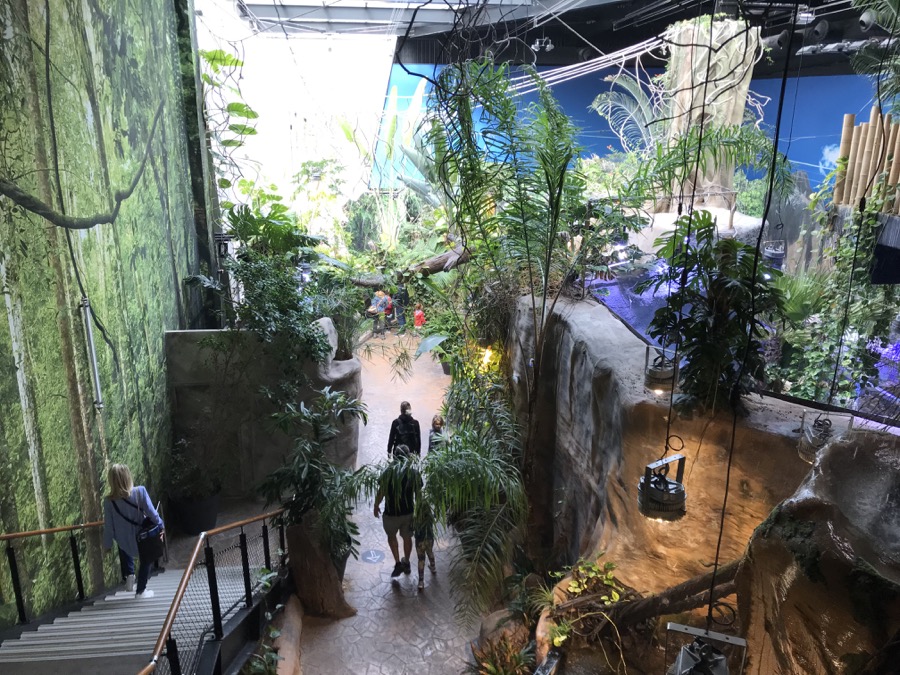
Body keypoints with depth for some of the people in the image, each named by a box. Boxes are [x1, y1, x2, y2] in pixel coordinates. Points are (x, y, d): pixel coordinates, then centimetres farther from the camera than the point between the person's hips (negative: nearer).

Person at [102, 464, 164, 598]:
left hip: (124, 543, 2)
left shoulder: (109, 501, -16)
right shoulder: (140, 491, -20)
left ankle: (129, 576, 28)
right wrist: (161, 525, 0)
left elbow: (108, 526, -8)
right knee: (146, 560, 28)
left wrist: (107, 544, 7)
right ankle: (140, 591, 34)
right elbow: (151, 512, -17)